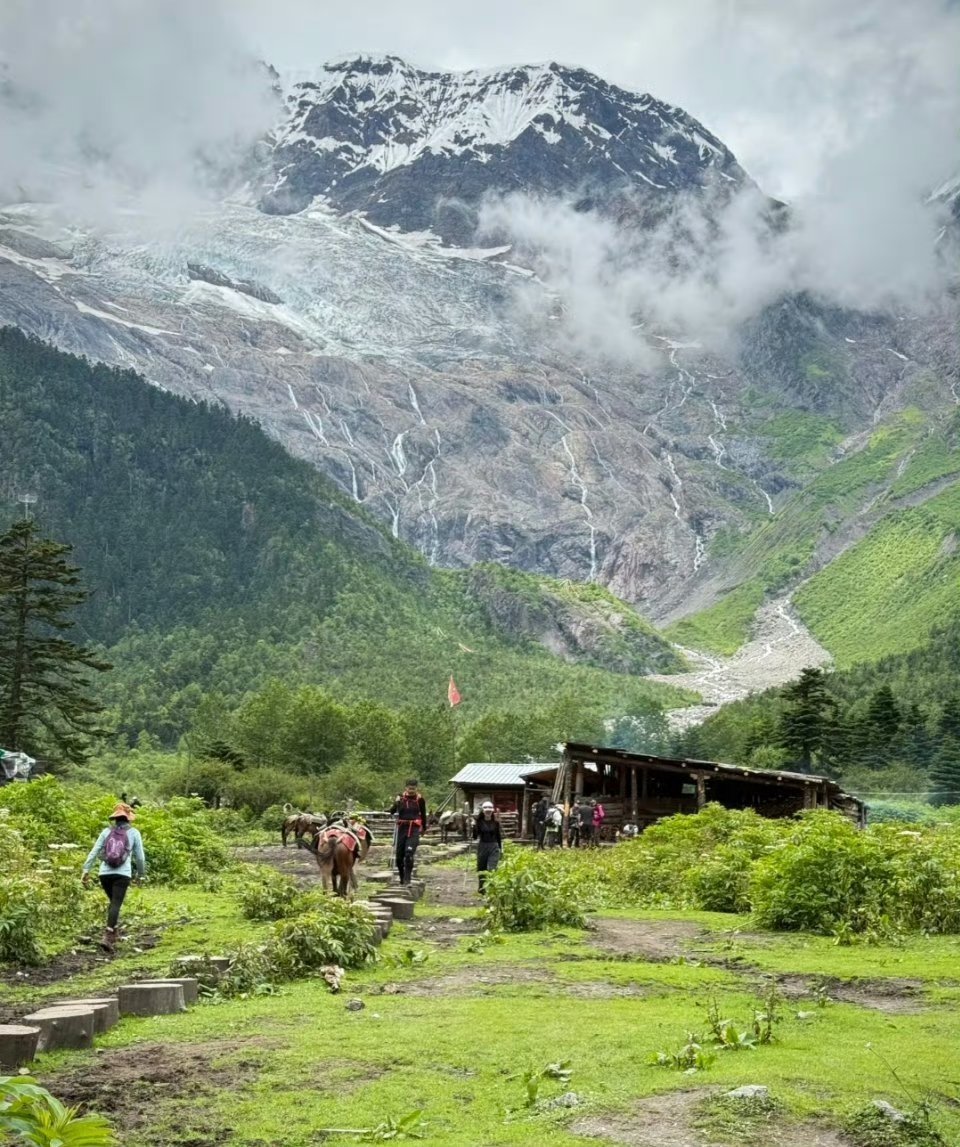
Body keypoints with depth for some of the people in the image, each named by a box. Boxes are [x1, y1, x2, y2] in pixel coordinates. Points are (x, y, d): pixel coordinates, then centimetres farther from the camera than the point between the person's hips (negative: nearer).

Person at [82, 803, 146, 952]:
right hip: (122, 874, -3)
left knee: (113, 902, 22)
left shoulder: (107, 832, 10)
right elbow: (140, 857, 7)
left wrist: (86, 870, 3)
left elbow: (94, 852, 4)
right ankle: (107, 937, -20)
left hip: (105, 873, 3)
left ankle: (114, 933, 21)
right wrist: (140, 874, 21)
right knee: (116, 904, -6)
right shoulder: (134, 833, 5)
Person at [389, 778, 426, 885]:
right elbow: (392, 812, -6)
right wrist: (396, 803, -25)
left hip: (414, 829, -2)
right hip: (402, 828, 2)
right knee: (399, 856, 7)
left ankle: (407, 879, -11)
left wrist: (423, 828, 16)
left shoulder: (420, 799, -1)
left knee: (409, 853, -17)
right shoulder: (401, 798, 0)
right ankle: (402, 878, 27)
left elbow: (423, 815, 11)